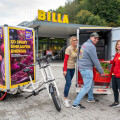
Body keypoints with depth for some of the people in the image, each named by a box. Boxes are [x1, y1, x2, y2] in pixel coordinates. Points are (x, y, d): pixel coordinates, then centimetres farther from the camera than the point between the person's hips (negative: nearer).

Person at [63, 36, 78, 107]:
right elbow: (65, 60, -15)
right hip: (67, 68, -7)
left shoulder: (76, 49, 10)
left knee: (68, 83, 12)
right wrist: (65, 70, -19)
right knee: (68, 83, -11)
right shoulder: (69, 49, -13)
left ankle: (65, 97, 27)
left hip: (73, 68, 7)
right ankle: (65, 99, 0)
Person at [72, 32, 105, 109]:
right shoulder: (91, 46, -17)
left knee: (91, 83, 24)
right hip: (86, 69, -10)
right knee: (87, 87, -4)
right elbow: (95, 60, -16)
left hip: (82, 67, 10)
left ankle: (90, 98, 42)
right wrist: (101, 71, -7)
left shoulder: (85, 44, 13)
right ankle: (75, 104, -1)